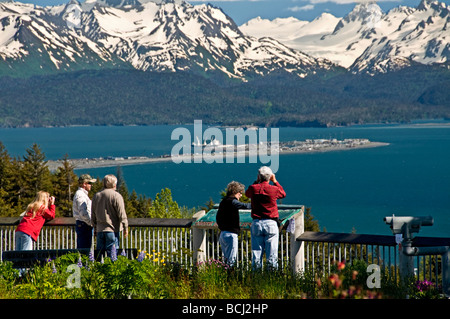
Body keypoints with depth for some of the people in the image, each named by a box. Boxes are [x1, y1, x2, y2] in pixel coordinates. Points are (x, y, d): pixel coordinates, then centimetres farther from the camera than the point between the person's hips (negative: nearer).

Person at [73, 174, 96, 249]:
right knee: (85, 249, -11)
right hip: (84, 225, -11)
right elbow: (83, 213, -22)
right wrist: (92, 223, -15)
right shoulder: (81, 195, -14)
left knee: (80, 249, 11)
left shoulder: (82, 194, 20)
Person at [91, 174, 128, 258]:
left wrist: (95, 227, 26)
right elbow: (121, 214, -11)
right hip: (112, 229, -5)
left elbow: (93, 215, 17)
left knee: (99, 251, 10)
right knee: (112, 253, -3)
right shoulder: (116, 196, -9)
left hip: (100, 229, 5)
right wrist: (125, 227, -4)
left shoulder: (96, 196, 11)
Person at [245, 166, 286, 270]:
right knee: (272, 252, 1)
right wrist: (275, 181, 20)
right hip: (271, 223, -2)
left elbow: (247, 193, 23)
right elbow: (283, 194, 17)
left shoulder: (253, 188, -1)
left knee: (256, 250, 4)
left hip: (256, 223, 2)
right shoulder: (274, 189, -5)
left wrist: (256, 182, 21)